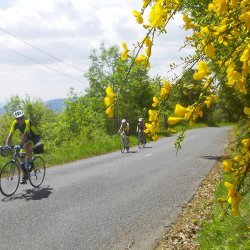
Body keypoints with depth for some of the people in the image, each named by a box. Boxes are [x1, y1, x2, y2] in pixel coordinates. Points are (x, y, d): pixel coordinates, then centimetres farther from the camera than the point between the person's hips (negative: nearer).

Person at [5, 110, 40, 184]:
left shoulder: (28, 122, -31)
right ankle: (25, 175, 10)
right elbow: (10, 134, -21)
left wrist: (20, 144, -50)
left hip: (35, 137, -6)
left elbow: (25, 134, -41)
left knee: (26, 146, -35)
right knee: (21, 156, -5)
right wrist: (7, 145, -31)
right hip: (27, 138, 6)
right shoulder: (15, 123, -18)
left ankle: (31, 163, -14)